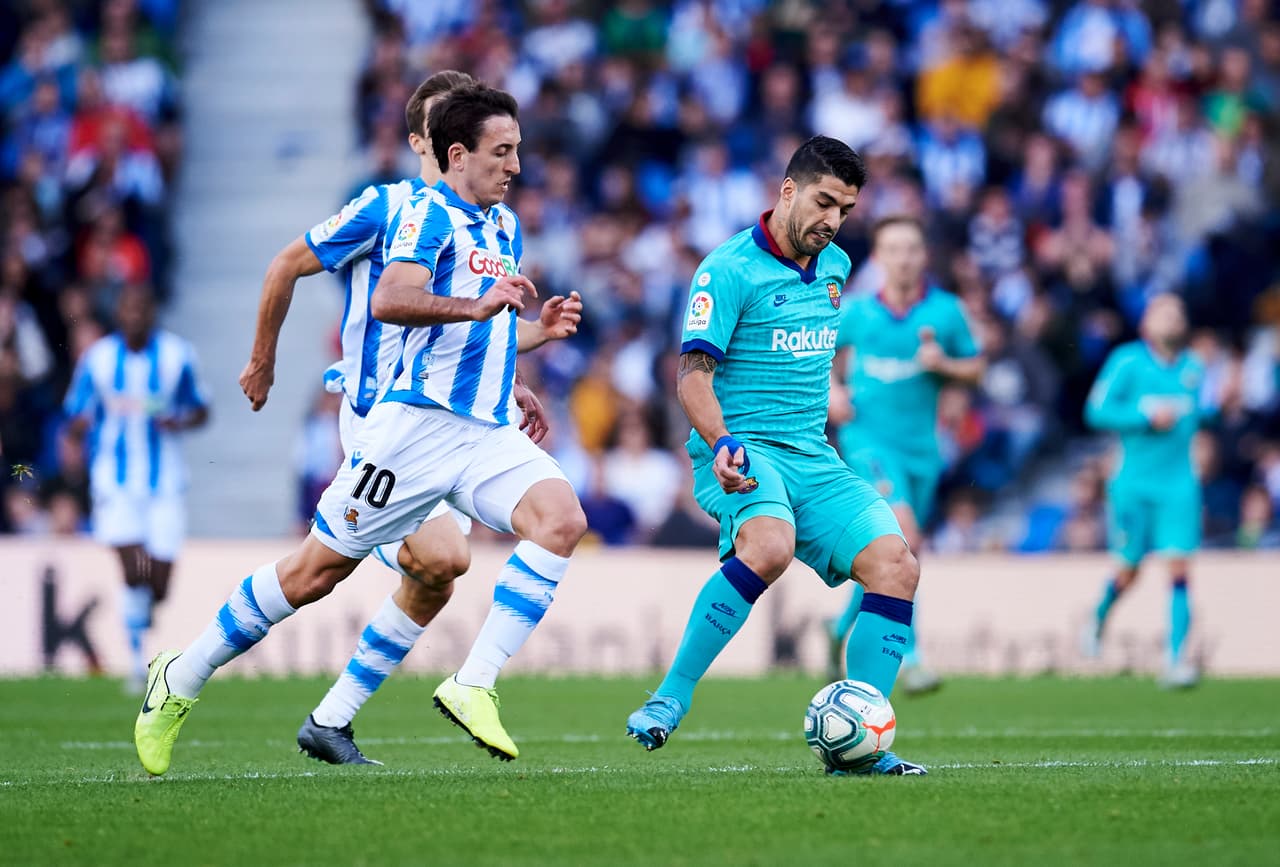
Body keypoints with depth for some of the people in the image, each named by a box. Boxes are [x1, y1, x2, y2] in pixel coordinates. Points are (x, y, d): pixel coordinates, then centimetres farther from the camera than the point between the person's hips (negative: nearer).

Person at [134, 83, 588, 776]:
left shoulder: (505, 226, 20)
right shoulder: (429, 213, -6)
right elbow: (389, 301, -25)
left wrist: (540, 329, 22)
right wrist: (476, 306, -32)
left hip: (491, 432, 7)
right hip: (418, 424, -7)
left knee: (561, 519, -21)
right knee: (316, 569, -2)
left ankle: (473, 686, -24)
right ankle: (178, 680, 16)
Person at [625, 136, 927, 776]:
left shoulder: (834, 267, 15)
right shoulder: (729, 269, -8)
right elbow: (693, 374, -14)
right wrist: (721, 445, -29)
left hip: (813, 458, 7)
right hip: (741, 452, -7)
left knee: (895, 565, -12)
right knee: (770, 545, -37)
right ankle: (669, 700, -28)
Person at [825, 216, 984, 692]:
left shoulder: (946, 310, 2)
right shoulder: (857, 312, 1)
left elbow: (976, 368, 8)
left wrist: (943, 364, -11)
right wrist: (832, 389, -2)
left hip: (921, 446, 3)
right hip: (869, 437, -3)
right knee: (904, 534, -23)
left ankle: (844, 628, 40)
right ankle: (908, 659, -24)